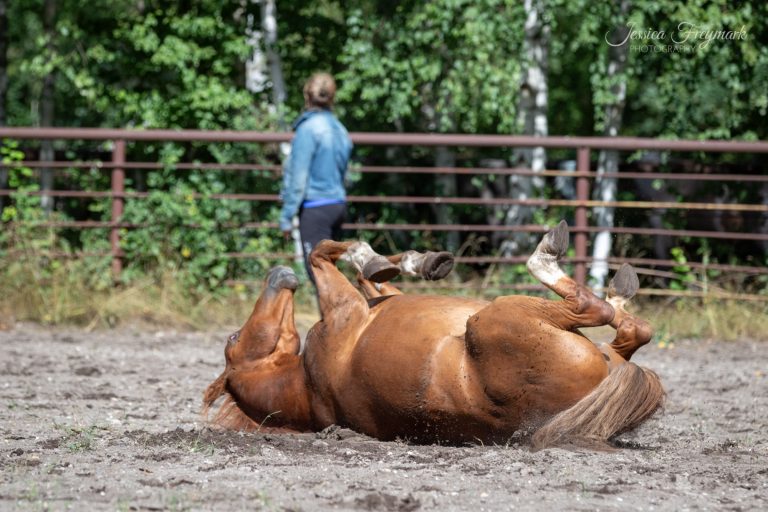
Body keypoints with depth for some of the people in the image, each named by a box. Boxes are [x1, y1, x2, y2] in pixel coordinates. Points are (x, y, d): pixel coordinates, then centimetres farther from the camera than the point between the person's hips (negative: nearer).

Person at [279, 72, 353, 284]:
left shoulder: (309, 129, -12)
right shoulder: (340, 130, 10)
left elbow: (298, 178, -13)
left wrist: (287, 216, -9)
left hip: (315, 209, -8)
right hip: (338, 204, 8)